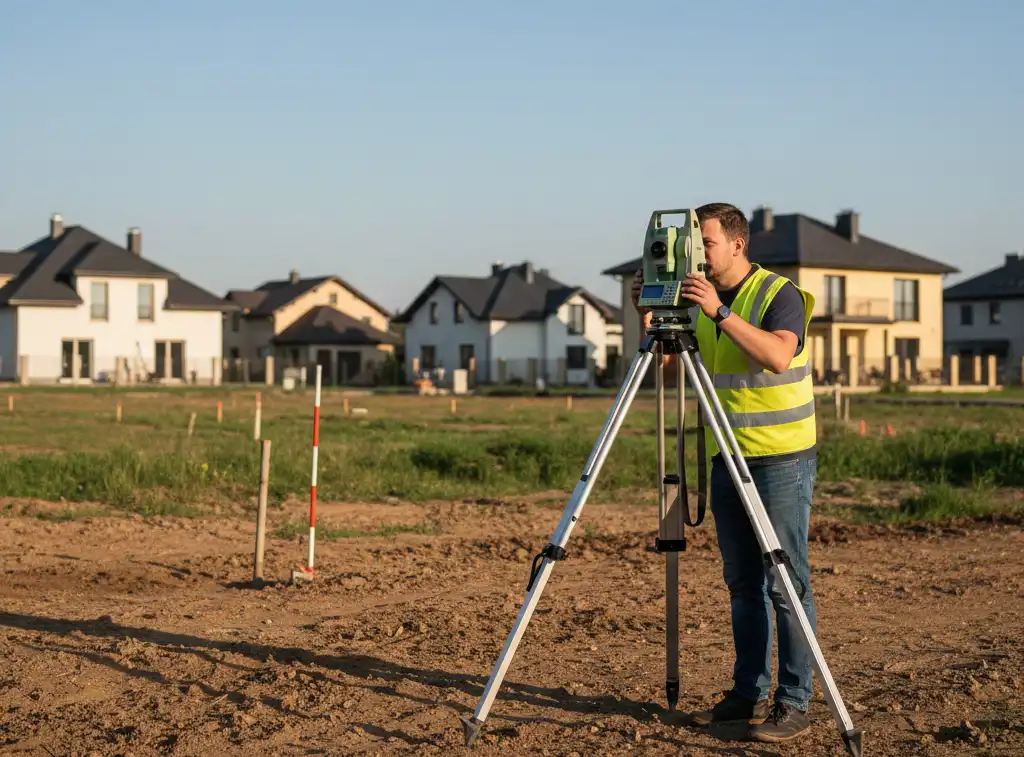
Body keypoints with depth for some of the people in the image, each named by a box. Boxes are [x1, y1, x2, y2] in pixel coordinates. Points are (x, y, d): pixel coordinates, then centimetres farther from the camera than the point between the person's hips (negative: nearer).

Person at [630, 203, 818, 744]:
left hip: (781, 458, -7)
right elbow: (665, 371, 10)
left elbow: (778, 357, -27)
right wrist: (647, 315, -4)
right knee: (742, 583, 11)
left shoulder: (781, 295, -10)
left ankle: (793, 703, 0)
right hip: (727, 460, 7)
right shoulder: (699, 302, 10)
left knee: (787, 582, -5)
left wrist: (721, 313, -32)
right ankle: (748, 694, 18)